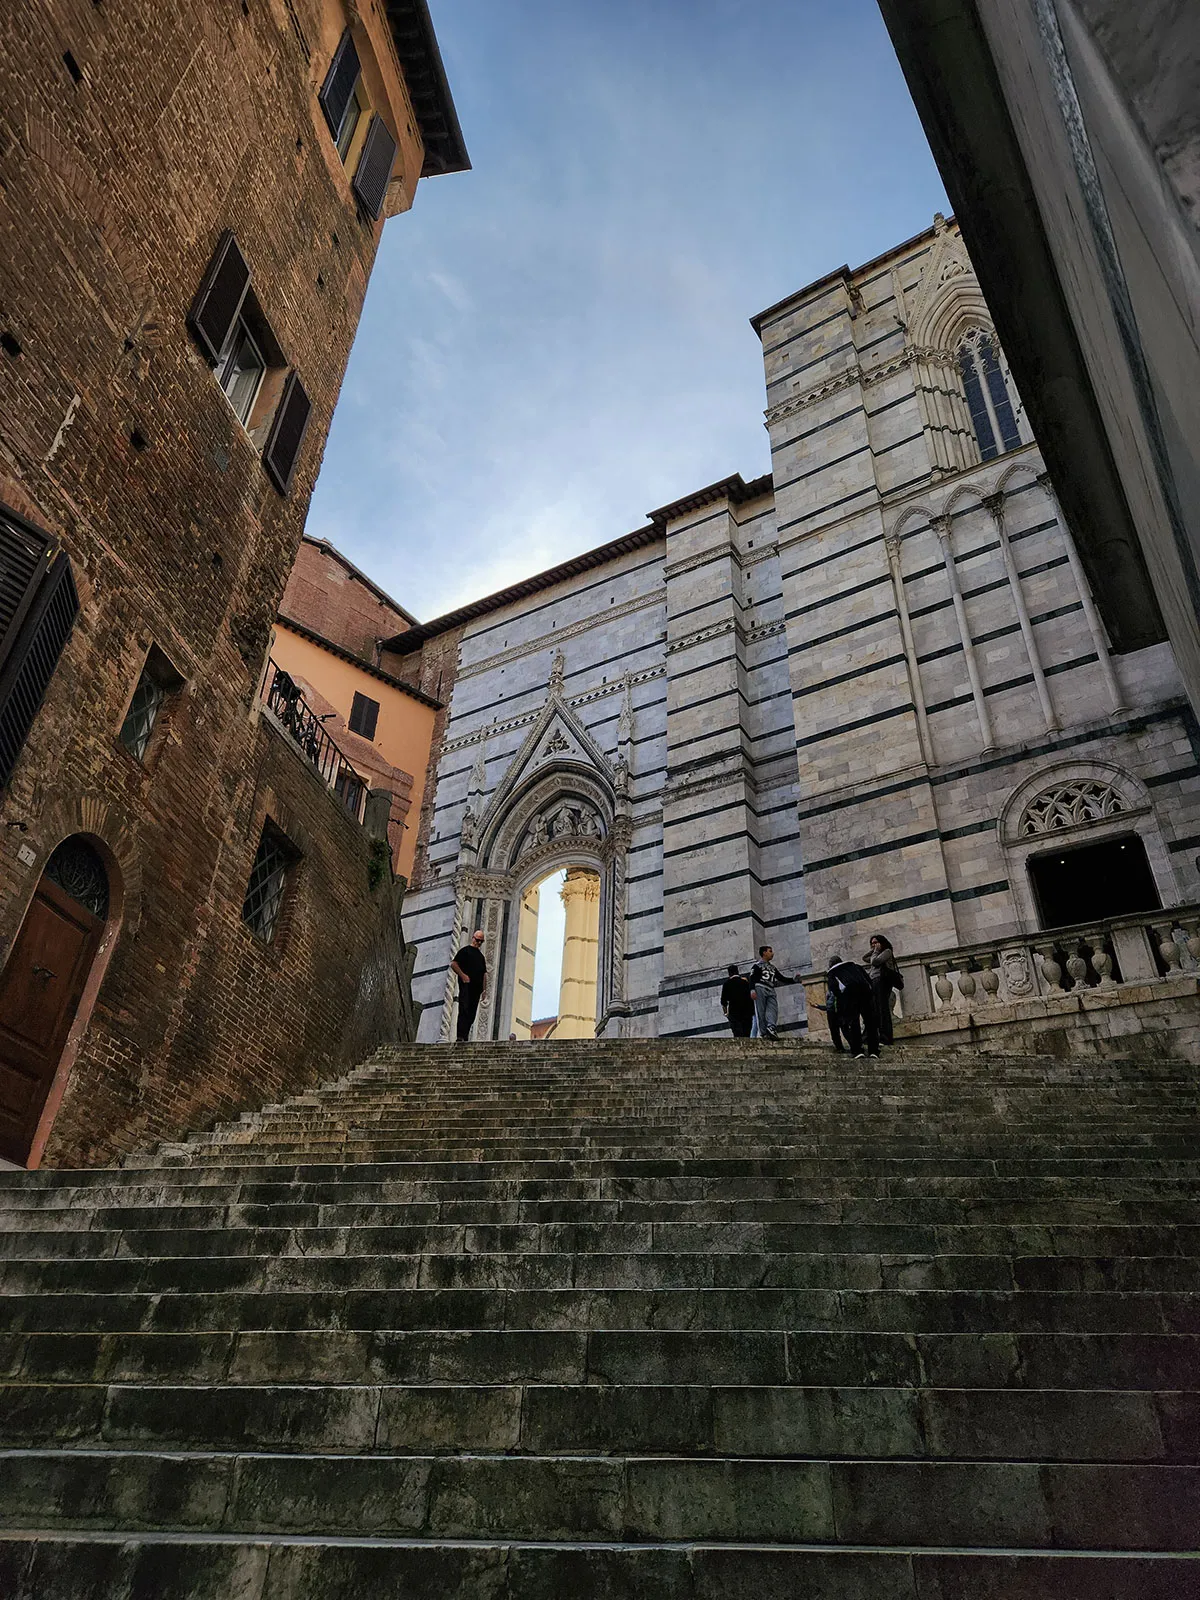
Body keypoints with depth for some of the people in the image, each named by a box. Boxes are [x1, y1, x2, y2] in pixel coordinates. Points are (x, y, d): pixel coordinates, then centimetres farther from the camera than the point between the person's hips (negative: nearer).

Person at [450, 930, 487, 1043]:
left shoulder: (481, 956, 25)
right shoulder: (465, 950, 4)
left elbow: (484, 974, 24)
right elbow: (453, 964, -5)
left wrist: (484, 989, 15)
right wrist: (463, 975, -16)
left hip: (476, 988, 7)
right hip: (466, 986, -7)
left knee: (471, 1014, 3)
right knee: (464, 1010, -16)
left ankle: (465, 1037, 4)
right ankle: (460, 1036, -22)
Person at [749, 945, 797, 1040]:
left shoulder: (773, 967, 27)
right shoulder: (757, 965, 6)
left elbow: (782, 978, 25)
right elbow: (752, 978, -4)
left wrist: (793, 979, 10)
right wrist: (752, 990, -18)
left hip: (771, 990, 6)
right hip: (760, 989, -6)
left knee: (773, 1009, -16)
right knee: (761, 1011, -9)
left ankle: (771, 1027, -32)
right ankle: (763, 1033, -13)